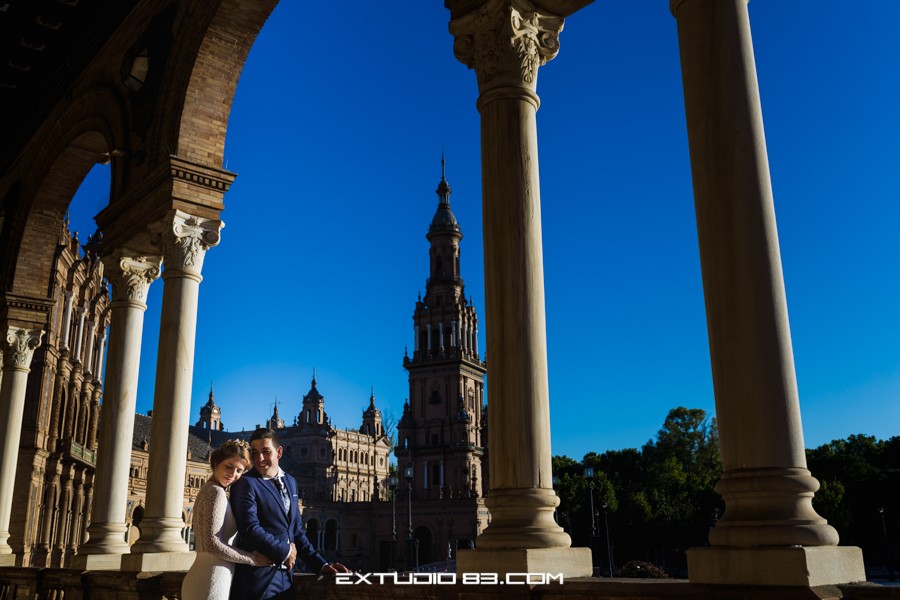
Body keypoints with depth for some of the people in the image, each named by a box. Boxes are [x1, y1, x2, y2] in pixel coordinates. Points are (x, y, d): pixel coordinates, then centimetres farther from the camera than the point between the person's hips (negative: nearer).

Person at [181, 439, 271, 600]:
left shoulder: (208, 490, 17)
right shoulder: (216, 492, -12)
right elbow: (211, 543, -20)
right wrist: (252, 559, -12)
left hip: (202, 579, 10)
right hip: (211, 582, -10)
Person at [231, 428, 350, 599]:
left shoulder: (290, 482, 13)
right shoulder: (246, 484, -9)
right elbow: (250, 529, -20)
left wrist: (321, 564, 8)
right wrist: (285, 551, -11)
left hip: (285, 576, 7)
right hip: (258, 577, -6)